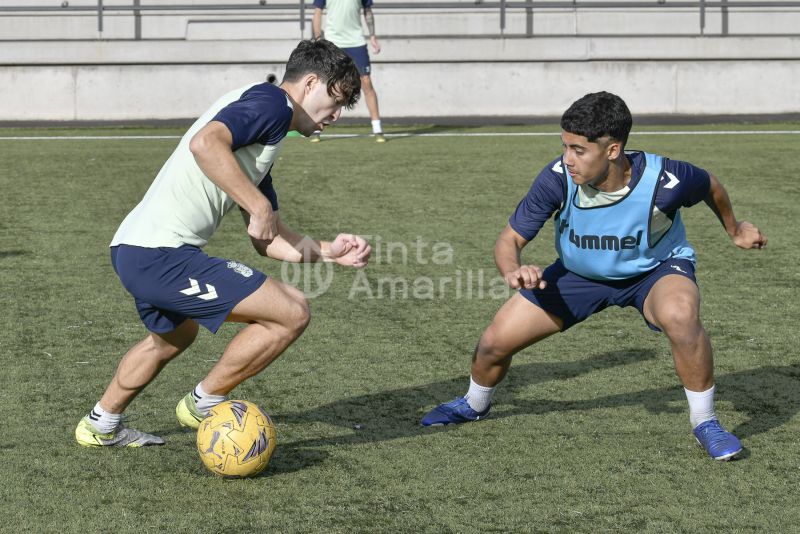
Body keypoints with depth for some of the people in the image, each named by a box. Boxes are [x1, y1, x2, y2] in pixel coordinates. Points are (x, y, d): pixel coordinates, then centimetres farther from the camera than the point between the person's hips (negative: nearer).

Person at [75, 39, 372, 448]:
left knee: (173, 336, 38)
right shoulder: (271, 100, -6)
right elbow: (206, 143, -26)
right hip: (163, 256, -11)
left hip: (134, 250, 11)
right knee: (292, 312, -8)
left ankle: (101, 427, 52)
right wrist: (259, 206, -21)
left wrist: (328, 252, 12)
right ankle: (203, 405, 8)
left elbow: (270, 241, 24)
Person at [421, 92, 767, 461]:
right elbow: (510, 239, -19)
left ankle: (705, 423, -14)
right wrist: (513, 271, -43)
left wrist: (734, 230, 10)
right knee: (495, 341, -1)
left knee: (680, 316, -38)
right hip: (579, 274, 3)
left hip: (656, 268, -3)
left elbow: (710, 186, -8)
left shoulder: (664, 180, -34)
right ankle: (474, 405, 37)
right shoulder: (558, 178, -30)